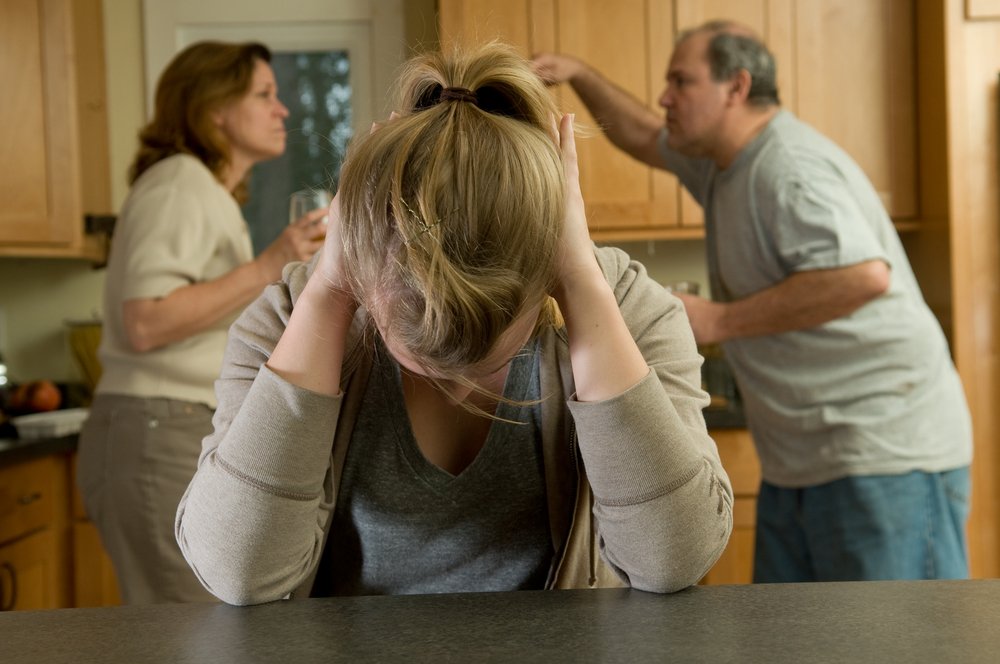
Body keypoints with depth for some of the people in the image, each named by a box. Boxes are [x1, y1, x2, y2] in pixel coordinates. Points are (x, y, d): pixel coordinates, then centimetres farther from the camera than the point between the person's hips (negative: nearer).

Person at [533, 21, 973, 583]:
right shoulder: (724, 163, 14)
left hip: (884, 455, -10)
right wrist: (580, 74, 19)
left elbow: (865, 275, -31)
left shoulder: (791, 170, -18)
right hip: (803, 463, 10)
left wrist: (722, 320, -23)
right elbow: (644, 137, 32)